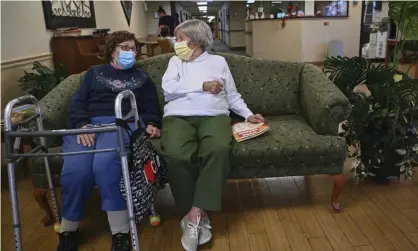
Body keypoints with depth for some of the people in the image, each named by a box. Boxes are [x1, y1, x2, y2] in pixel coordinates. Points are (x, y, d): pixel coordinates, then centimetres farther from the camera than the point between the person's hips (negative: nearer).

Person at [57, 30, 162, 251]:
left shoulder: (141, 77, 28)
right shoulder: (94, 73, 27)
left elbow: (151, 108, 20)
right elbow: (77, 102, 13)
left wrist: (151, 124, -4)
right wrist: (81, 125, -8)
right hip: (87, 125, 2)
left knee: (105, 164, -35)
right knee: (74, 170, -28)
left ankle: (120, 232, -27)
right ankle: (68, 230, -5)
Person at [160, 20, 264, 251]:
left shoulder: (218, 61, 23)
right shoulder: (175, 62, 22)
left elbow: (232, 95, 22)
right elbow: (168, 89, 3)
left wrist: (248, 114, 7)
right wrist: (202, 86, -1)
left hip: (213, 116, 0)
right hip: (178, 117, 0)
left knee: (218, 150, -36)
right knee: (176, 155, -33)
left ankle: (195, 213, -29)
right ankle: (199, 215, -19)